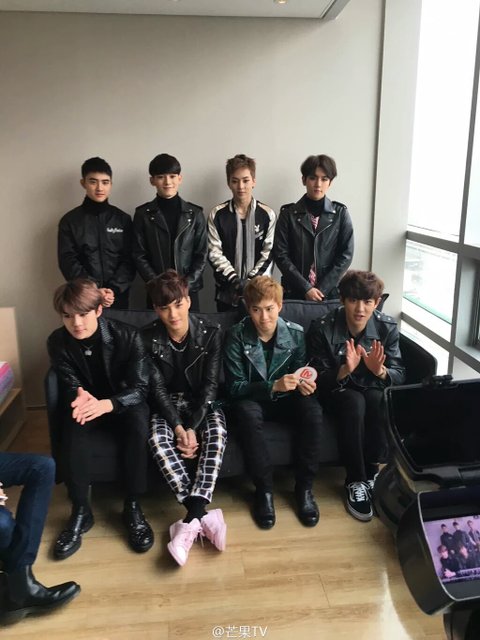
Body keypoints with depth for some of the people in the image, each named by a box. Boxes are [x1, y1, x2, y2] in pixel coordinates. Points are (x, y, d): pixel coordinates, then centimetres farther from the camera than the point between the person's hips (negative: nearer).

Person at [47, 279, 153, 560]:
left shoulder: (127, 336, -22)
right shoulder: (58, 342, -13)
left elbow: (141, 387, -23)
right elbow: (70, 385, -9)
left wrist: (107, 404, -43)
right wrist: (79, 396, -36)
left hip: (124, 401, -2)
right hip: (86, 402, 2)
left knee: (138, 425, -34)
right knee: (73, 429, -31)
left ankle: (133, 507, -18)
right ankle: (81, 510, -16)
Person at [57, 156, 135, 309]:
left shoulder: (123, 219, 7)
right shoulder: (70, 221, 3)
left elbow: (129, 260, 0)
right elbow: (68, 262, -3)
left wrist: (114, 289, -14)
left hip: (118, 296, 1)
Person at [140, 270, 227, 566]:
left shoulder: (210, 333, -12)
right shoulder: (148, 339, -10)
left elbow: (210, 385, -14)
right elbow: (158, 389, -11)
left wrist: (192, 428, -25)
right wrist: (178, 427, -24)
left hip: (203, 403, 0)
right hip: (169, 404, 1)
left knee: (217, 433, -33)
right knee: (158, 438, -32)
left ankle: (192, 519, -35)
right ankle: (203, 516, -32)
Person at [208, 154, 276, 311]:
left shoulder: (267, 214, 0)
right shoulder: (217, 214, -1)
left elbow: (269, 254, -2)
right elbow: (214, 253, -4)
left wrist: (251, 281, -12)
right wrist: (234, 280, -14)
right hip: (227, 292, 0)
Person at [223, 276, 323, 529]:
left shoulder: (295, 333, -9)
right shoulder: (237, 336, -16)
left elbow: (301, 372, 2)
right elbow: (235, 387, -17)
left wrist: (303, 384, -23)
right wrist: (274, 386, -32)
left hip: (285, 399, 2)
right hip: (252, 399, -2)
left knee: (312, 410, -28)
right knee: (247, 413, -36)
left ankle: (304, 487, -12)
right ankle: (264, 489, -18)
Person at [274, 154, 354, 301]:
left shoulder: (341, 213, 1)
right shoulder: (288, 213, -1)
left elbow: (346, 255, -3)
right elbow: (281, 255, -6)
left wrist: (322, 289, -11)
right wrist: (306, 288, -13)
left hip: (330, 293, 0)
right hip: (294, 292, 0)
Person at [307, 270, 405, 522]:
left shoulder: (387, 327, -10)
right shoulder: (322, 329, -18)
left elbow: (399, 376, -7)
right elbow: (319, 381, -15)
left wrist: (379, 370, -30)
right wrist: (345, 370, -35)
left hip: (372, 389, 2)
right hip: (337, 391, -2)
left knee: (378, 400, -32)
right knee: (354, 402, -35)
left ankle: (370, 473, -12)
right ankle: (355, 481, -19)